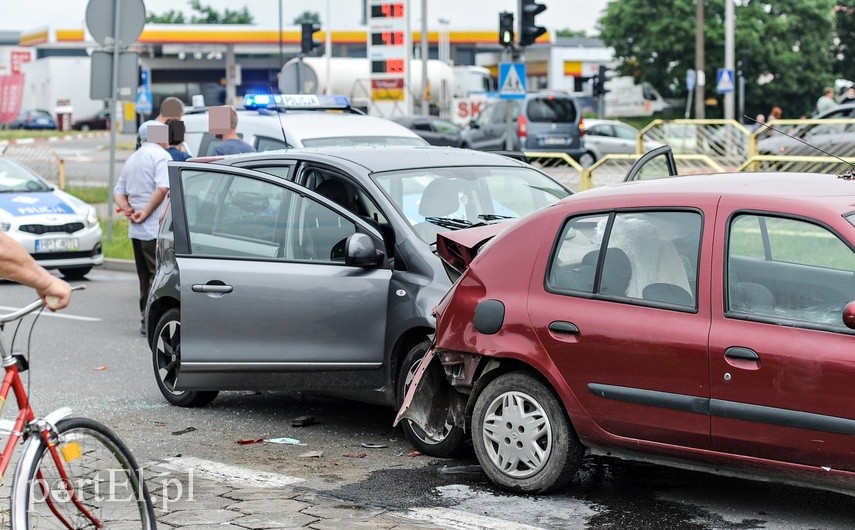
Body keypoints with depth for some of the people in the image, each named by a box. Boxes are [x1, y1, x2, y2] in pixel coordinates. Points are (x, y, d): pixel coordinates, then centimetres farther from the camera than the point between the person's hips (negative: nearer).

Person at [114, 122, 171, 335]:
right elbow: (162, 188, -21)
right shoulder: (161, 156, -7)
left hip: (136, 229, 8)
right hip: (155, 228, -8)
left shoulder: (132, 159, 21)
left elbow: (118, 191, 19)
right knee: (158, 275, -7)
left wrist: (127, 209, 3)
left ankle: (146, 319, 16)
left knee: (145, 276, 14)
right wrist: (146, 212, -14)